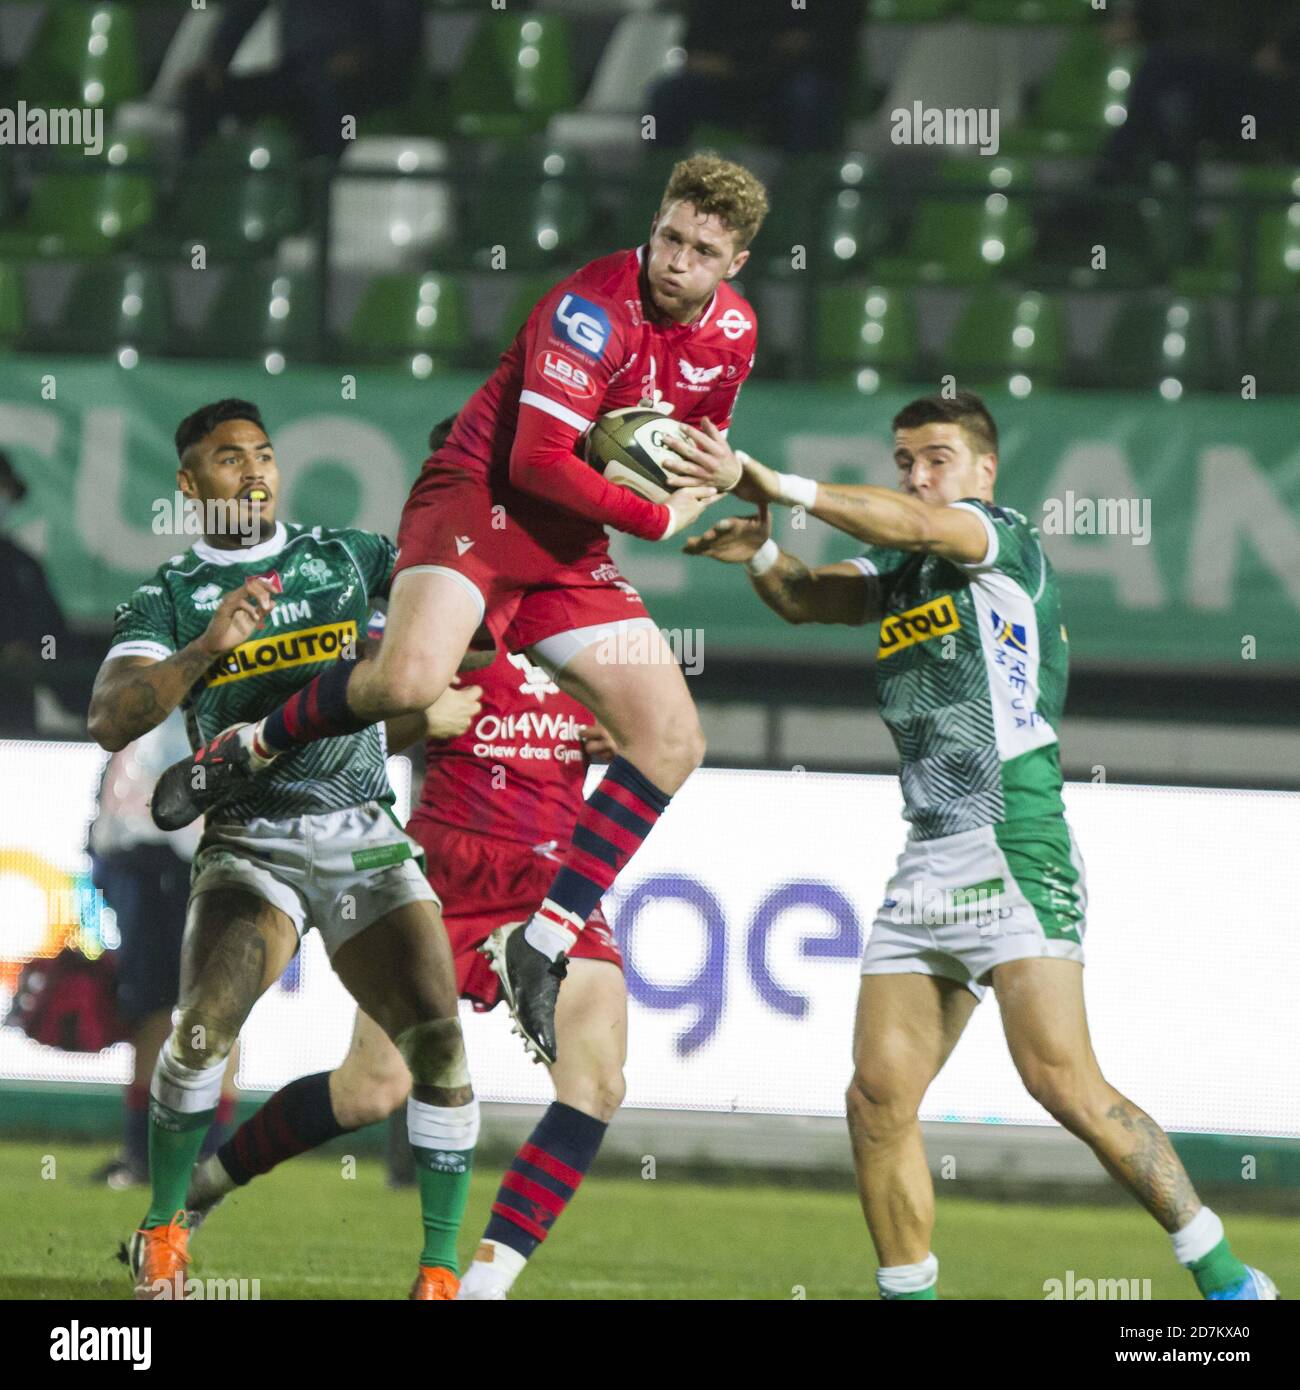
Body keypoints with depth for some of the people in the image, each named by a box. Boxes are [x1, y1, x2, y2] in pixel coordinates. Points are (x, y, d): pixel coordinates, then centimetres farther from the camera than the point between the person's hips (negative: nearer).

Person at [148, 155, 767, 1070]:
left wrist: (724, 470, -2)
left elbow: (695, 447, 23)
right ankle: (250, 750, -6)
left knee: (672, 742, -4)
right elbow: (538, 458, -25)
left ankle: (544, 944, 2)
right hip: (479, 498, -7)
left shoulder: (732, 332, 5)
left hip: (573, 548, 7)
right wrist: (659, 518, -17)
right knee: (412, 679, -34)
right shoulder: (597, 307, -19)